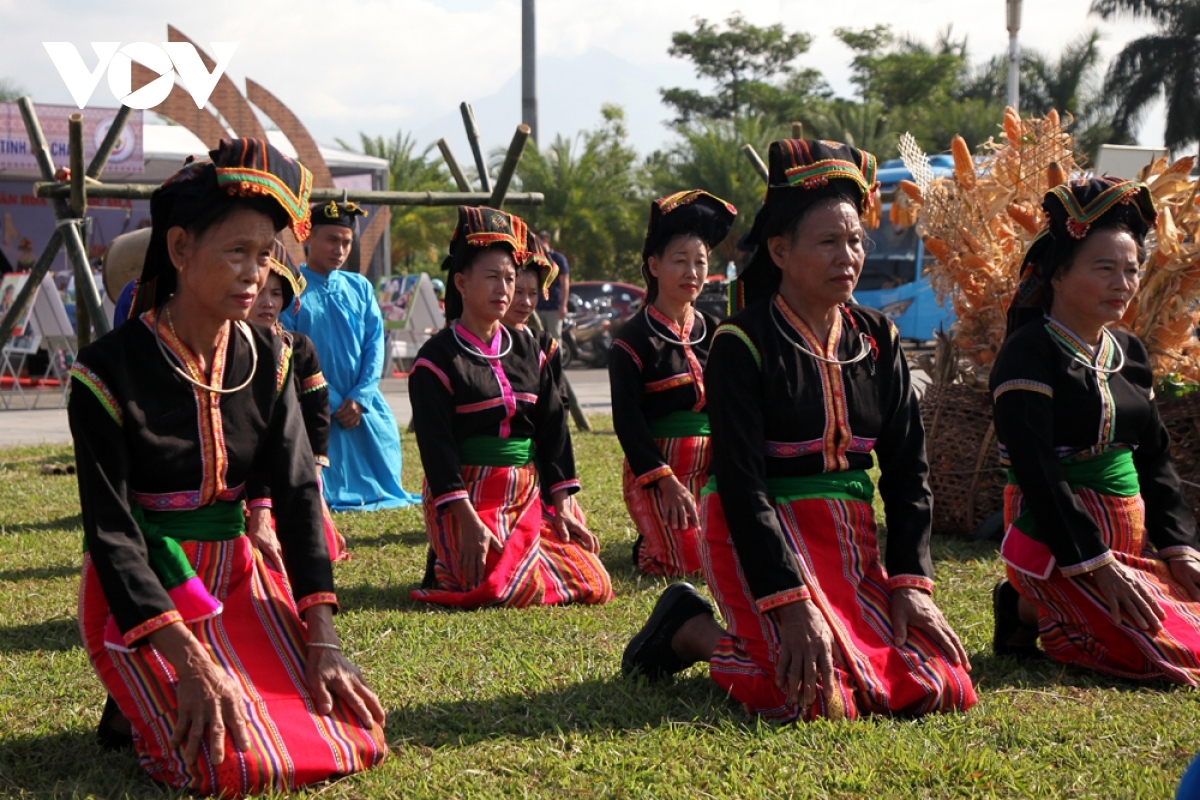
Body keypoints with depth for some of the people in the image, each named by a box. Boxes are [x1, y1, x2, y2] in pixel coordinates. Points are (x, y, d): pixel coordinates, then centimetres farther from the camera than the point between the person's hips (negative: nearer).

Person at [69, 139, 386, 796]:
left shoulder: (265, 360, 0)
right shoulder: (108, 372, -16)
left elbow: (298, 492, -3)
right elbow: (110, 530, -18)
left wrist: (322, 641, -13)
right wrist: (188, 662, -26)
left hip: (233, 573, 6)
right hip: (138, 592, -5)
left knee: (352, 740, -8)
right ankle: (144, 705, 9)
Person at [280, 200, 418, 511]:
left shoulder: (360, 287, 10)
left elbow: (376, 343, 5)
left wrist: (359, 398, -8)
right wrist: (333, 403, -12)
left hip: (366, 409, 4)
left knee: (381, 485, 5)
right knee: (321, 494, -7)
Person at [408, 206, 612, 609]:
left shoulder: (527, 351, 12)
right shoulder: (438, 358, -7)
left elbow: (554, 426, 11)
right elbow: (436, 444, -14)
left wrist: (561, 507, 3)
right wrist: (468, 521, -22)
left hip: (526, 497, 6)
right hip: (466, 498, -6)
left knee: (595, 584, -6)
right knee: (520, 591, -25)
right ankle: (452, 567, 8)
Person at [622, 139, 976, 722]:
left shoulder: (878, 340, 7)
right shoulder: (743, 345, -11)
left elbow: (908, 471, 7)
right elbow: (742, 485, -16)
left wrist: (911, 582, -5)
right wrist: (792, 604, -24)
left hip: (851, 541, 7)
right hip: (761, 538, -6)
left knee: (943, 687, -7)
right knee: (821, 696, -25)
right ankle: (691, 628, 4)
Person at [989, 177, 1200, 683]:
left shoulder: (1129, 353, 13)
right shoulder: (1030, 354, -13)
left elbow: (1155, 459, 15)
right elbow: (1037, 472, -19)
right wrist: (1097, 565, -22)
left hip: (1129, 537, 9)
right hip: (1060, 542, -9)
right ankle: (1032, 614, 1)